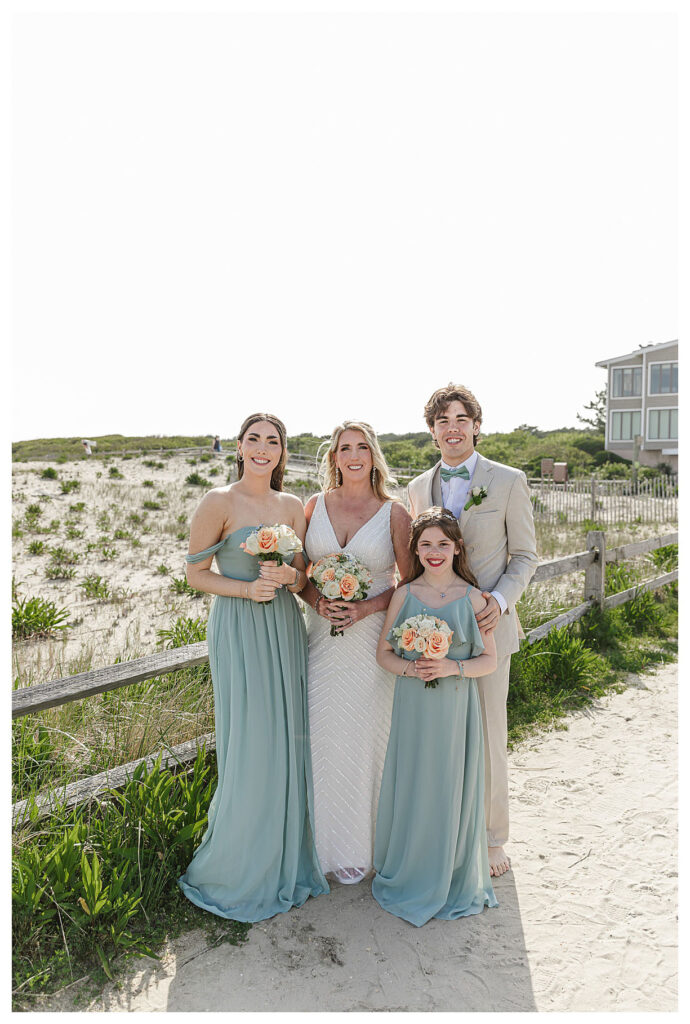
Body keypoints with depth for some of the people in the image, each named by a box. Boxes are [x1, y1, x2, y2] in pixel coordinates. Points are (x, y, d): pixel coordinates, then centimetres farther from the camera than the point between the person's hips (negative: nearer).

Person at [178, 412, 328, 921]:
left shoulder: (293, 506, 8)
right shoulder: (218, 502, -7)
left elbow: (302, 577, 11)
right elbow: (196, 573, -5)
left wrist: (287, 576, -11)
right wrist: (248, 587, -18)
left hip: (286, 629, 5)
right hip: (238, 630, -5)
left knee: (288, 740, 12)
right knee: (250, 747, 1)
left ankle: (286, 857, 32)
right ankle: (237, 868, 24)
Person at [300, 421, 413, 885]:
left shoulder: (394, 513, -3)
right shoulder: (314, 506, 4)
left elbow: (412, 582, -1)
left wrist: (367, 607, -14)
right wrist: (318, 601, -10)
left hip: (375, 638, -2)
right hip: (323, 636, 2)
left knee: (367, 736, 5)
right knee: (324, 734, 7)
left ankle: (363, 845, 27)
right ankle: (331, 841, 30)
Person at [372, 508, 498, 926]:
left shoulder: (472, 598, -3)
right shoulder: (404, 595, 1)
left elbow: (490, 660, 0)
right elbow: (384, 652, 6)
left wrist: (451, 667, -16)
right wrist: (408, 668, -14)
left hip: (455, 707, -1)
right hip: (412, 706, 1)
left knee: (452, 789, 8)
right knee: (410, 788, 9)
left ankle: (454, 880, 30)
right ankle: (409, 876, 31)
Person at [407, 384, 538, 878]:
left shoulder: (508, 480, -2)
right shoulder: (418, 488, 8)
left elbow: (524, 555, 0)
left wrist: (500, 599, -16)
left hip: (487, 624, -3)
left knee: (488, 735, 8)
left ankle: (492, 837, 29)